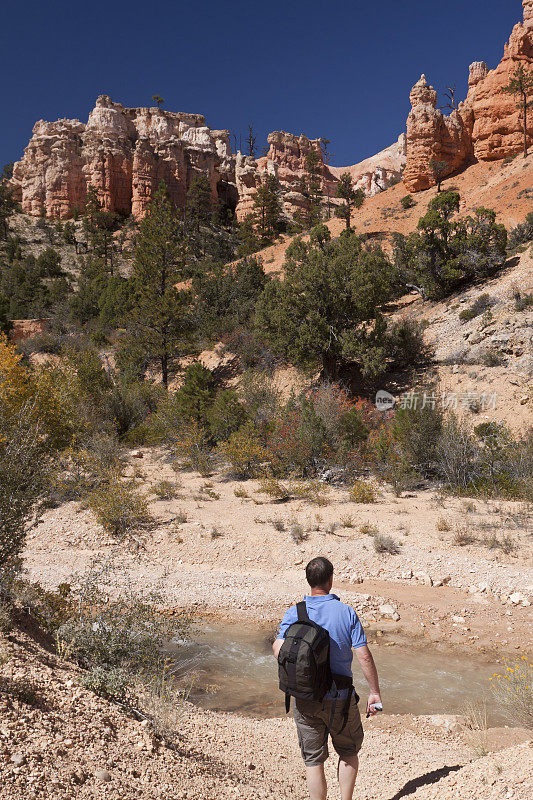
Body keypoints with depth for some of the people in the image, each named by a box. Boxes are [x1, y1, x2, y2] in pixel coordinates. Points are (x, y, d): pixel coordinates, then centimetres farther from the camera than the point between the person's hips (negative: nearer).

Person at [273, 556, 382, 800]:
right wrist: (374, 692, -1)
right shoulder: (346, 612, -9)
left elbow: (280, 650, -15)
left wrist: (275, 643, 8)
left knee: (313, 760, 12)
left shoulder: (294, 613, -7)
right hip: (340, 698, 0)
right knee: (348, 752, 23)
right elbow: (364, 656, -10)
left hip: (305, 698, 1)